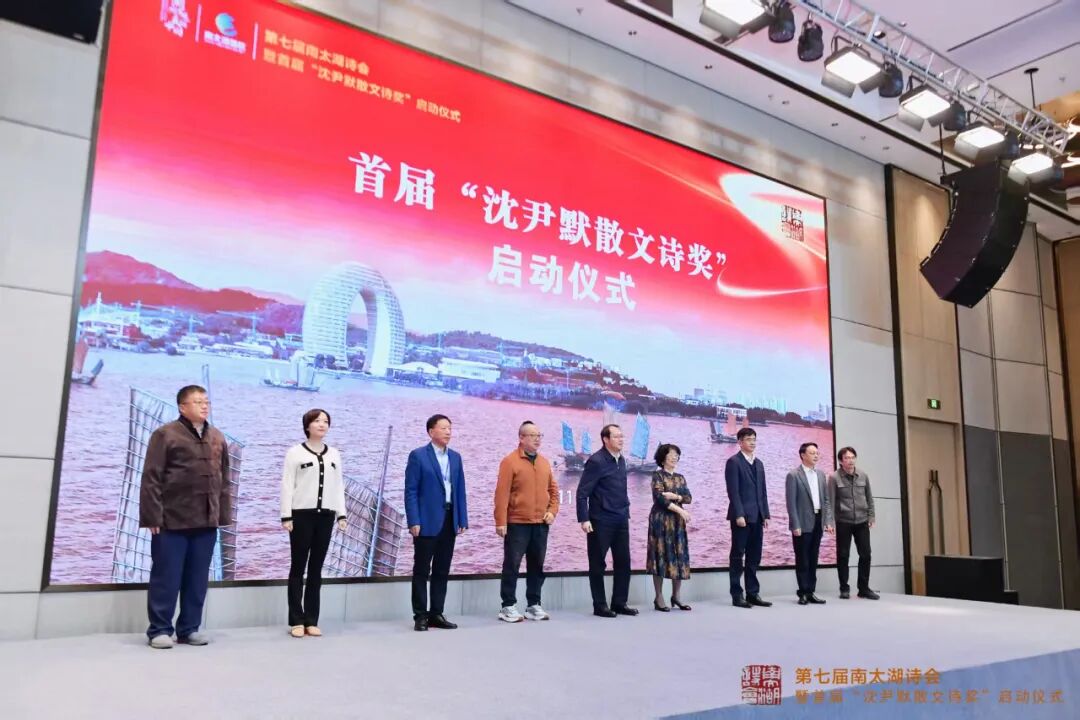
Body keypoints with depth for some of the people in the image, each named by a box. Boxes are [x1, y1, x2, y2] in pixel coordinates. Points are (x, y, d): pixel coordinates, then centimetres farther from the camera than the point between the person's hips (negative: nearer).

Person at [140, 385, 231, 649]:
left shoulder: (217, 438, 14)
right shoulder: (166, 434, -3)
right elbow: (151, 478, -7)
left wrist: (224, 515, 10)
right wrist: (152, 516, -12)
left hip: (206, 521, 5)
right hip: (172, 521, -5)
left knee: (197, 579, 10)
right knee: (167, 577, 2)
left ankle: (189, 628, 21)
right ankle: (159, 630, 15)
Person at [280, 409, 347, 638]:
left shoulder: (334, 454, 12)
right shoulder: (295, 452, 0)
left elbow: (339, 486, 11)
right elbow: (287, 486, -3)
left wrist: (341, 515, 4)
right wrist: (286, 516, -10)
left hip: (325, 516, 4)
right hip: (302, 515, -4)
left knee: (316, 568, 7)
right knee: (298, 567, 2)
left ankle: (311, 620, 12)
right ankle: (296, 621, 8)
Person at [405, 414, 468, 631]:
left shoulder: (455, 457, 12)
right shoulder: (418, 455, -4)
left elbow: (460, 490, 12)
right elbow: (410, 491, -8)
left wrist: (462, 519, 6)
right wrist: (414, 521, -14)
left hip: (449, 521, 5)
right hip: (427, 521, -5)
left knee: (442, 571, 10)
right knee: (422, 571, 2)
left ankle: (436, 614, 18)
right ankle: (420, 616, 10)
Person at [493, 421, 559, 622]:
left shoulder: (544, 462, 11)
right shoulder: (510, 461, -8)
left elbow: (553, 489, 17)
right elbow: (502, 493, -12)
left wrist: (552, 511, 2)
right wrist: (501, 522, -16)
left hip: (541, 524, 6)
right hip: (517, 524, -6)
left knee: (537, 566, 11)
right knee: (512, 565, 0)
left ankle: (534, 605, 20)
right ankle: (508, 606, 8)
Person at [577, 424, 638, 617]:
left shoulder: (621, 460, 10)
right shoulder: (596, 461, -12)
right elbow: (582, 492, -14)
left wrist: (626, 512, 13)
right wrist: (584, 519, -18)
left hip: (621, 520, 7)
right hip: (601, 521, -7)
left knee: (623, 562, 10)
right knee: (598, 564, 3)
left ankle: (620, 603, 21)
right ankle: (600, 606, 13)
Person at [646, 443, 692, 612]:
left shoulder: (680, 478, 14)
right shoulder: (658, 475, -5)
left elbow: (688, 498, 5)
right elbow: (659, 498, -16)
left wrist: (674, 496, -13)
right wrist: (681, 510, -16)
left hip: (677, 521, 6)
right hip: (661, 520, -6)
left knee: (680, 556, 5)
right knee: (662, 555, -4)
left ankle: (675, 596, 15)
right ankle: (658, 598, 2)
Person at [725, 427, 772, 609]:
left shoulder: (759, 463, 17)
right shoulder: (734, 462, -5)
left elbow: (763, 491, 17)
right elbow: (733, 491, -12)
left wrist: (766, 514, 10)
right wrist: (739, 515, -18)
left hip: (757, 516, 7)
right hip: (742, 515, -7)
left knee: (754, 557, 9)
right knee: (738, 556, -1)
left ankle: (753, 593, 15)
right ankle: (737, 595, 3)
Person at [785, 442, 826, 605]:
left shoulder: (820, 474, 11)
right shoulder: (793, 475, -8)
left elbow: (825, 498, 13)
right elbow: (791, 503, -11)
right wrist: (795, 525, -16)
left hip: (817, 521, 6)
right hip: (803, 523, -6)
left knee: (813, 559, 10)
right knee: (802, 560, 1)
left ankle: (811, 592, 16)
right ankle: (803, 593, 8)